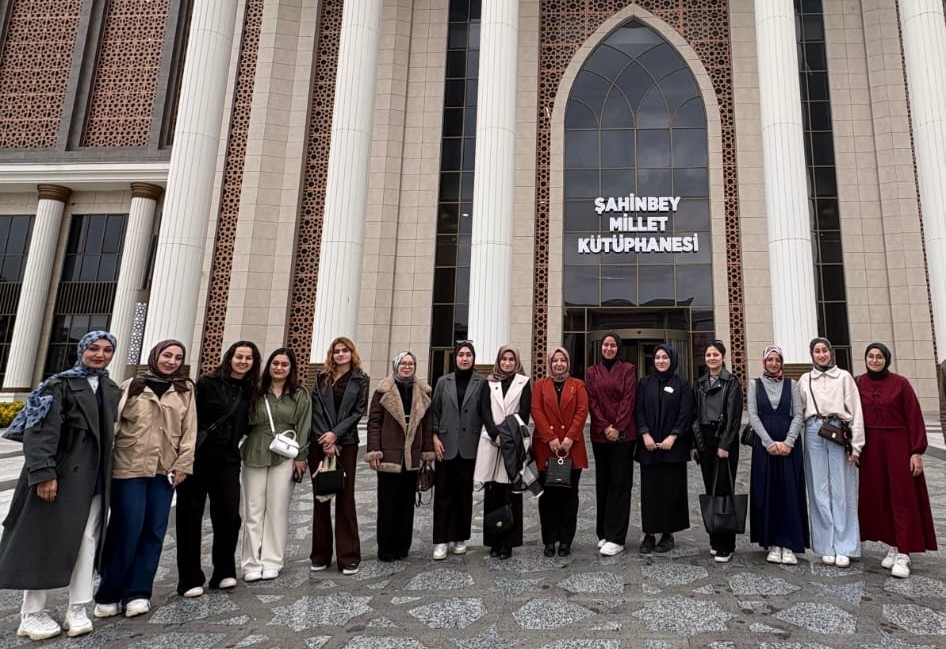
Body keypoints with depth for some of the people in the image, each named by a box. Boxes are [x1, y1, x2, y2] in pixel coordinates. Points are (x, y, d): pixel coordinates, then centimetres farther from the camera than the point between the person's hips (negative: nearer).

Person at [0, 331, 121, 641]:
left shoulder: (113, 391, 12)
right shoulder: (60, 385, -5)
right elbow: (41, 431, -14)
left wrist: (108, 476, 10)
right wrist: (43, 473, -23)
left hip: (94, 479, 5)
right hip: (61, 476, -5)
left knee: (86, 542, 8)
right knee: (45, 541, 4)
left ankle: (77, 610, 18)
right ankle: (32, 613, 19)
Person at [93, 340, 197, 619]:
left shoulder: (186, 390, 7)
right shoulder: (131, 386, 4)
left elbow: (189, 431, 4)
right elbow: (113, 424, 0)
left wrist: (183, 465, -2)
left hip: (164, 470, 2)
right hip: (129, 468, -2)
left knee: (154, 531, 5)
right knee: (127, 530, -2)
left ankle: (137, 593, 16)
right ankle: (108, 595, 15)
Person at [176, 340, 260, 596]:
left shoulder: (249, 391, 9)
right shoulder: (207, 383, -6)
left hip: (228, 460, 4)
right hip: (198, 457, -3)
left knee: (229, 515, 1)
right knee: (190, 516, 5)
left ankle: (224, 572, 18)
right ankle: (190, 579, 17)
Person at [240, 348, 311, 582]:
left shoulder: (300, 395, 4)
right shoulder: (256, 391, 5)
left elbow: (303, 427, 2)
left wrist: (300, 456, -2)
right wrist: (241, 450, -1)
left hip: (284, 457, -1)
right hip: (254, 455, 1)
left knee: (277, 510, 3)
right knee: (253, 510, 4)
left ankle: (272, 562, 14)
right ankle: (252, 564, 13)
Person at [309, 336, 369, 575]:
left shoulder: (360, 379, 5)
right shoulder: (321, 378, 9)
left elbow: (358, 411, -2)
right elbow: (316, 410, 1)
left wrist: (335, 434, -12)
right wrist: (325, 439, -10)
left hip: (346, 443, -2)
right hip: (320, 443, 2)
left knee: (345, 497, -1)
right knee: (320, 497, 6)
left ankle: (348, 556, 5)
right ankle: (320, 554, 15)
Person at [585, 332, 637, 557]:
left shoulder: (628, 369, 2)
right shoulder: (592, 372, 9)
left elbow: (629, 399, -6)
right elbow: (592, 402, 3)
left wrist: (618, 428, -13)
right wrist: (605, 427, -8)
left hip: (623, 434, -3)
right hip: (599, 434, 3)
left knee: (619, 483, -1)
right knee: (602, 482, 9)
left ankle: (616, 538, 3)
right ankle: (603, 533, 19)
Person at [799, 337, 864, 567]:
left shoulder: (844, 377, 7)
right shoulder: (805, 380, 12)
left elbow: (855, 411, 3)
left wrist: (856, 445, -2)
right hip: (814, 433, 1)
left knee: (841, 490, 0)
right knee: (820, 490, 3)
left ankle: (844, 548, 7)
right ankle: (827, 546, 10)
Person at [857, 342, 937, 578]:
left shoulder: (900, 383, -4)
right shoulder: (858, 384, 2)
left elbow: (914, 417, -5)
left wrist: (917, 452, -8)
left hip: (898, 446, -2)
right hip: (870, 448, 3)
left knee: (902, 497, 0)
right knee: (877, 498, 7)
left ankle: (904, 554, 4)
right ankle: (893, 547, 19)